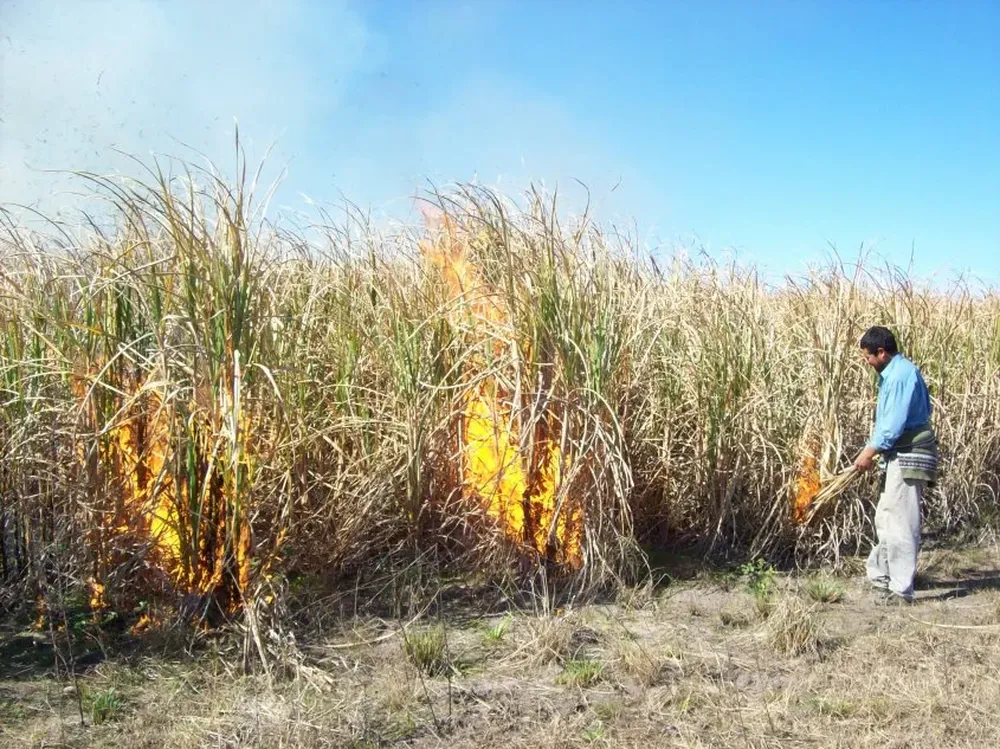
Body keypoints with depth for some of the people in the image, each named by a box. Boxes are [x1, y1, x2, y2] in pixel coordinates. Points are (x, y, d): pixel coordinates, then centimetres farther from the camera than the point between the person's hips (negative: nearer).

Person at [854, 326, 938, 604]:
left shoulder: (901, 375, -18)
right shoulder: (894, 373, 13)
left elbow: (895, 423, -22)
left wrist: (869, 453, -14)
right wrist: (873, 451, 12)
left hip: (908, 457, -11)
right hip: (899, 456, 11)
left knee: (900, 523, -6)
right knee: (885, 519, 18)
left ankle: (901, 590, -1)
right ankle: (882, 576, 30)